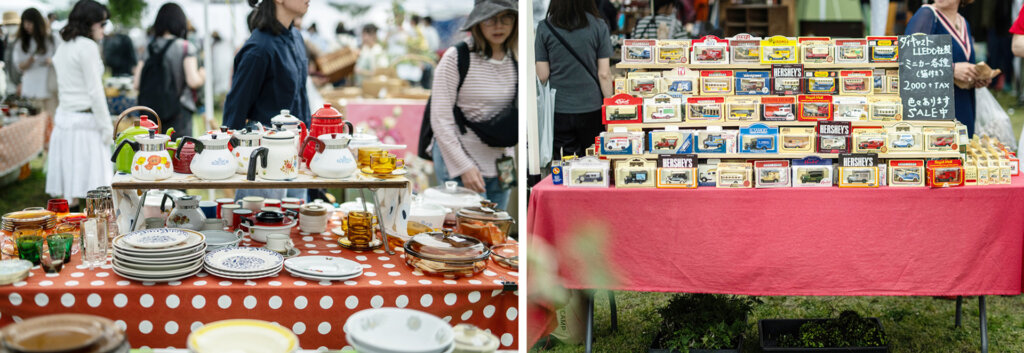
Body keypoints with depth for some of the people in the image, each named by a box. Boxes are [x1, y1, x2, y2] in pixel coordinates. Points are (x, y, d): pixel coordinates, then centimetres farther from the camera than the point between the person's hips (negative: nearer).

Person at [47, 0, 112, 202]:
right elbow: (95, 92, -13)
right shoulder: (88, 46, -10)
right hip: (85, 121, -9)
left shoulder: (62, 48, 17)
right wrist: (107, 127, -9)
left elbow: (62, 89, 18)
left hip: (63, 117, 9)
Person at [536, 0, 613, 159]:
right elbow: (604, 73, -5)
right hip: (591, 108, 0)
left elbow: (542, 75, -4)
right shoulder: (598, 26, -7)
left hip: (558, 110, 0)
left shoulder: (545, 28, -7)